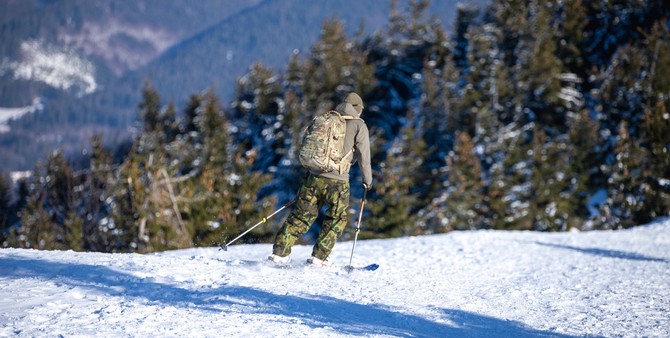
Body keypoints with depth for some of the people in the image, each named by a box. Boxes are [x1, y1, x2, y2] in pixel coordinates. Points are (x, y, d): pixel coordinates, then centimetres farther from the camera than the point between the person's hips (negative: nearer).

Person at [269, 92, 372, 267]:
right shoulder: (359, 125, 2)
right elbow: (363, 156, 1)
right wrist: (367, 180, 15)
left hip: (314, 176, 4)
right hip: (338, 181, -4)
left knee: (301, 215, 11)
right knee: (336, 220, 15)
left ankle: (280, 251, 5)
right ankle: (318, 257, 10)